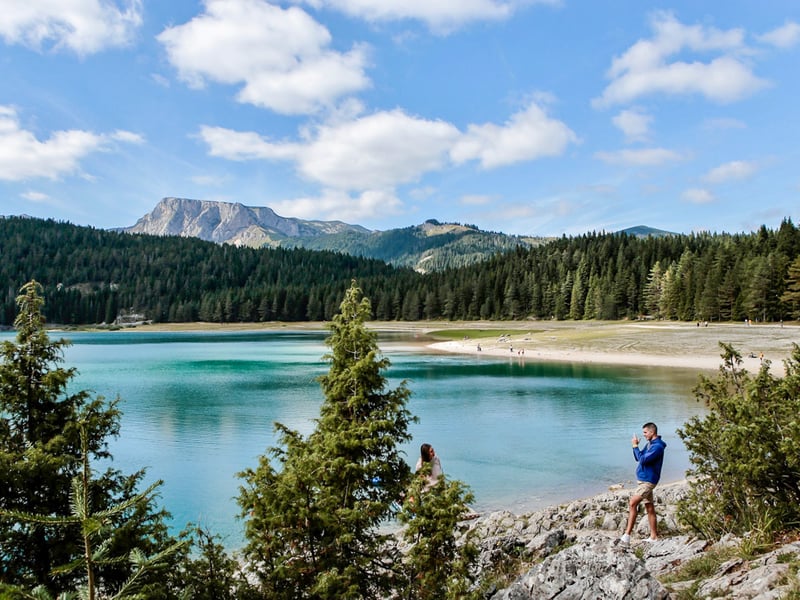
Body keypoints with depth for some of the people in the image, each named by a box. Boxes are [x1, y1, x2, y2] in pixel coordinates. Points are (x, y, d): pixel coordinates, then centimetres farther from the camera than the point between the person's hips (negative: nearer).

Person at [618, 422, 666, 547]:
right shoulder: (650, 444, 13)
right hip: (642, 480, 10)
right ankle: (654, 536, 18)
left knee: (632, 504, -15)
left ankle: (627, 535, -16)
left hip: (647, 481, -10)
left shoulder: (657, 446, -17)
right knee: (649, 508, 12)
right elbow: (638, 458, 17)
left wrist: (635, 446, -16)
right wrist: (635, 446, 1)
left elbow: (643, 460, -24)